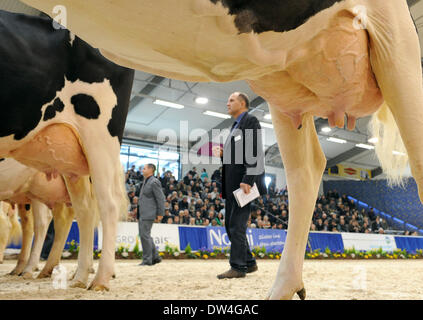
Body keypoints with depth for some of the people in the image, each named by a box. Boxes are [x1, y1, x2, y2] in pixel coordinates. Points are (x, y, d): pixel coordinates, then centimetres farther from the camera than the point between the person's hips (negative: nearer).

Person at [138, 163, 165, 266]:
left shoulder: (154, 182, -11)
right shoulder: (146, 182, 18)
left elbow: (161, 198, -14)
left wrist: (160, 213, -15)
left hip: (149, 214, -10)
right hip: (142, 214, 10)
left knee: (145, 235, -10)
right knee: (144, 235, 10)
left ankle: (147, 260, -3)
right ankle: (155, 257, 17)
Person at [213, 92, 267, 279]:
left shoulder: (250, 121, -3)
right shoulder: (235, 127, 25)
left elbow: (254, 153, -15)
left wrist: (247, 180, -23)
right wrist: (222, 155, 6)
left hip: (245, 182, -10)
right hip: (232, 185, 10)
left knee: (237, 224, -10)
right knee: (230, 225, 11)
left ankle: (238, 267, -5)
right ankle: (249, 263, 19)